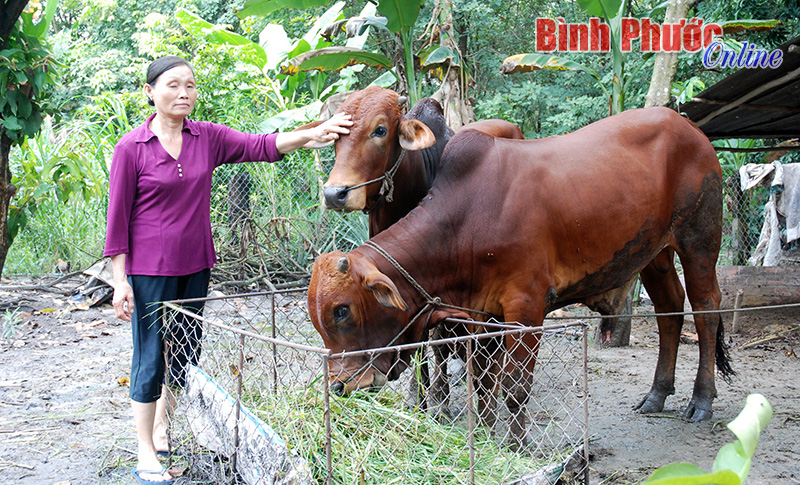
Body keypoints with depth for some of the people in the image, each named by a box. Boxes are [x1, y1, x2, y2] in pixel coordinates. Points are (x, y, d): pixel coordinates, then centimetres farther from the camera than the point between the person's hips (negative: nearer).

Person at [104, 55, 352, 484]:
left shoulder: (209, 138, 3)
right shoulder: (131, 147, -8)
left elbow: (260, 146, -8)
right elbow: (117, 218, -7)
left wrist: (313, 134, -23)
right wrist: (120, 282, -9)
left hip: (196, 266, 5)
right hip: (149, 270, -5)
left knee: (185, 353, 13)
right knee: (151, 359, 1)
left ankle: (163, 431, 33)